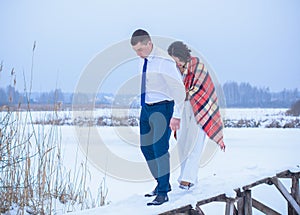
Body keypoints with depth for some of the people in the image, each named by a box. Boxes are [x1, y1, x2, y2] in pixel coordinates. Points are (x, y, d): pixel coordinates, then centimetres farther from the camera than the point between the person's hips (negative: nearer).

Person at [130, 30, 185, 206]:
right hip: (146, 107, 9)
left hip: (162, 108, -8)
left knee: (159, 148, -11)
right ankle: (162, 183, 28)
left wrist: (176, 116, -19)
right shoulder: (144, 60, 5)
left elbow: (179, 88, -18)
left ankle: (163, 192, -2)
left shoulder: (164, 61, -19)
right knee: (146, 147, 12)